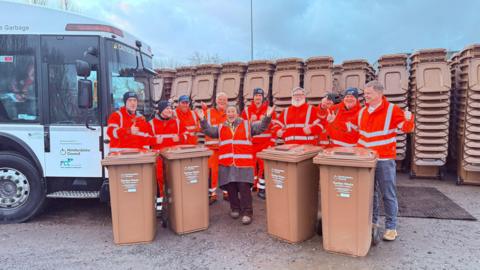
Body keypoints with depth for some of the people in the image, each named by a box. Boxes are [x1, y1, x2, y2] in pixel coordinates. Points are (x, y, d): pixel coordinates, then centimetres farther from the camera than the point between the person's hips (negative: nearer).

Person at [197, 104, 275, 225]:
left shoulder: (246, 125, 13)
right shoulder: (221, 127, 19)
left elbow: (260, 128, 5)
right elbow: (209, 131, 11)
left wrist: (267, 117, -8)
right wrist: (203, 119, -1)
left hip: (244, 162, -2)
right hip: (226, 163, 2)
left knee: (244, 186, -9)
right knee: (230, 186, 5)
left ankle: (247, 212, 1)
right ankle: (235, 208, 23)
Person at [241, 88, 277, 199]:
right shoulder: (246, 111, 7)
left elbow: (274, 127, 1)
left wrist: (271, 143, -5)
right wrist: (250, 121, -13)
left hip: (265, 143, -2)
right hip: (251, 143, 2)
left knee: (264, 165, -4)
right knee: (252, 164, 7)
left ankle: (261, 188, 6)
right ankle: (252, 185, 23)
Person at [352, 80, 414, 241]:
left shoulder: (392, 110, -7)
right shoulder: (362, 111, 10)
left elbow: (407, 128, -10)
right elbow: (354, 127, 24)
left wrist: (409, 119, -30)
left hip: (384, 160, -5)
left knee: (388, 195, 3)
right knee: (369, 193, 15)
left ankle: (391, 227, 15)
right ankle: (372, 222, 30)